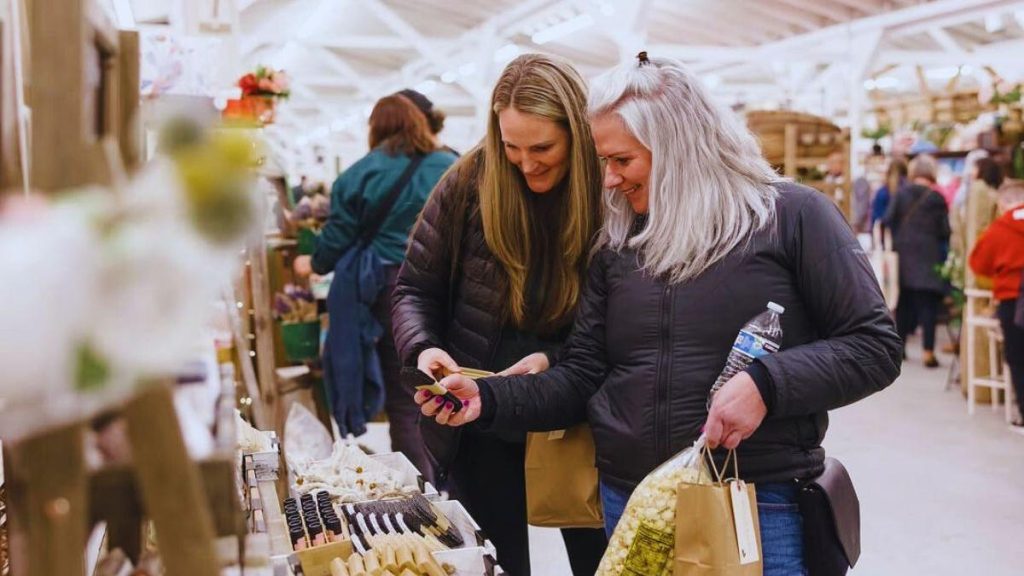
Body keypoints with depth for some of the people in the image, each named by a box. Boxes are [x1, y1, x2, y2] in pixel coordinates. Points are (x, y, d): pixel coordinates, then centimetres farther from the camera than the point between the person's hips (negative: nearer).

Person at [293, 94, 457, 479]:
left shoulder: (361, 174, 0)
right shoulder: (451, 168, 4)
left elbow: (338, 236, 2)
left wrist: (314, 264, 20)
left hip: (391, 288, -1)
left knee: (403, 398, 7)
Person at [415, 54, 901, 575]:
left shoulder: (791, 216, -5)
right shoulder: (617, 244, 9)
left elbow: (874, 346, -7)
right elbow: (581, 376, 8)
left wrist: (765, 383, -21)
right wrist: (489, 399, -8)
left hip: (759, 509, -4)